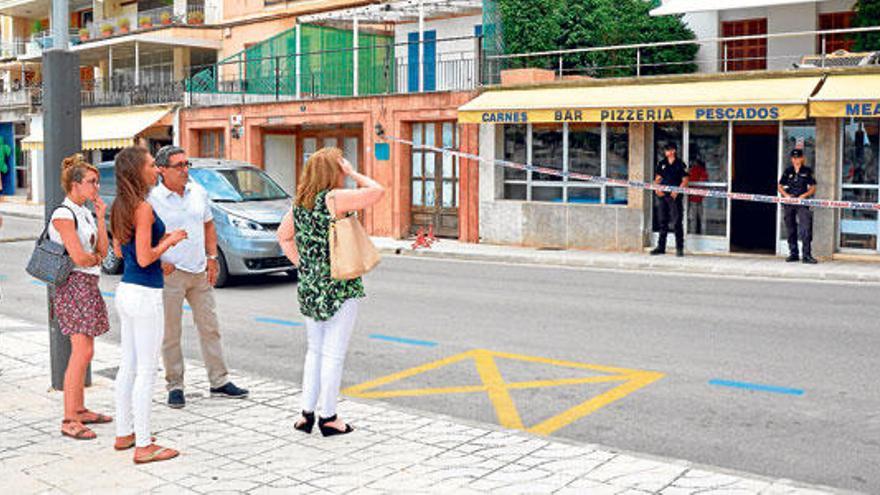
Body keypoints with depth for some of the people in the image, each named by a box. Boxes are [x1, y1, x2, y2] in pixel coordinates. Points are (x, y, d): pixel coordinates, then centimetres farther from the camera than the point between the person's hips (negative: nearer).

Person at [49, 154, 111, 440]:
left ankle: (80, 410, 21)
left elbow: (102, 251, 10)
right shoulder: (63, 215, -13)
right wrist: (95, 258, 1)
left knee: (83, 352, 12)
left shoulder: (84, 213, 14)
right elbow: (78, 257, -19)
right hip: (74, 285, -9)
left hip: (89, 285, 9)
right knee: (82, 352, -12)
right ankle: (69, 421, -8)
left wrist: (100, 217, 6)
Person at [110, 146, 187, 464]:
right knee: (146, 371, -2)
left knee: (128, 366, 17)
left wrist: (158, 239, 14)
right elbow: (144, 259, -21)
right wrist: (171, 240, -7)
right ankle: (143, 446, 5)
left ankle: (124, 433, 27)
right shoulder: (143, 208, -18)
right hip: (145, 295, -9)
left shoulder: (121, 206, 9)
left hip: (126, 291, 9)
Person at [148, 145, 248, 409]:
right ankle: (174, 386, 13)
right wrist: (159, 262, -13)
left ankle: (219, 381, 19)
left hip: (200, 272, 5)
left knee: (210, 327, 10)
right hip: (170, 274, -5)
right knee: (170, 333, 2)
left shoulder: (198, 192, 7)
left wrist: (212, 258, 7)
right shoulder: (152, 199, -10)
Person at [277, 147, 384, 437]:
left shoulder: (300, 203, 7)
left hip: (308, 287, 7)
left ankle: (307, 413, 20)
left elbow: (283, 235, 18)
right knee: (333, 354, 2)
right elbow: (377, 191, -17)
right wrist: (353, 174, -4)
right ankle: (329, 417, 9)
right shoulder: (334, 198, -15)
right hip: (339, 288, -7)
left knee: (315, 351, 17)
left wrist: (301, 264, 15)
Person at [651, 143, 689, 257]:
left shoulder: (680, 164, 2)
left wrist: (677, 191, -13)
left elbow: (685, 180, -1)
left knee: (677, 222, -7)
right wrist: (658, 189, -2)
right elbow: (657, 178, 16)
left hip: (674, 196, -4)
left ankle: (679, 248, -3)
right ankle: (661, 247, 14)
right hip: (662, 195, 4)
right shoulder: (661, 164, 14)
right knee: (662, 222, 8)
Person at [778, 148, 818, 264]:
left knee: (806, 228, -13)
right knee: (791, 230, 8)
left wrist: (804, 195, -11)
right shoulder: (788, 171, 11)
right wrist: (786, 195, -5)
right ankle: (793, 254, 17)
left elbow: (813, 188, 6)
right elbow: (780, 187, 13)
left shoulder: (807, 171, 5)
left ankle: (807, 255, -13)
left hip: (802, 203, -3)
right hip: (788, 203, 3)